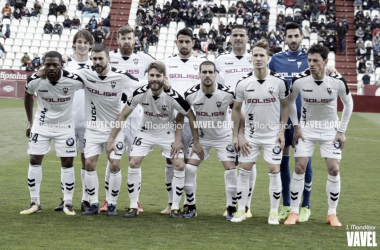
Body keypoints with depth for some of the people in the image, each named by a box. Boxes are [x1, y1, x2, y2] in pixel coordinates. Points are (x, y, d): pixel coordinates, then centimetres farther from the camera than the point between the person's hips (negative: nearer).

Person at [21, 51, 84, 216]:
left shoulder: (73, 80, -23)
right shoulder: (35, 80, -17)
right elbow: (28, 97, 6)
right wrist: (30, 121, 9)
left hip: (65, 125, -1)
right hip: (42, 124, 1)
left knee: (67, 163, -2)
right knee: (34, 160, -3)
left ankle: (68, 204, 9)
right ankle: (35, 203, 7)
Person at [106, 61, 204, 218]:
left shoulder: (173, 96, -27)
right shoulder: (140, 93, -22)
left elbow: (191, 116, -13)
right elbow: (123, 116, -10)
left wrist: (196, 143, -9)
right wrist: (111, 139, -11)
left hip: (168, 133, -1)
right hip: (146, 132, 1)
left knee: (180, 166, -13)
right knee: (133, 164, -12)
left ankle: (175, 208, 2)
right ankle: (133, 206, 2)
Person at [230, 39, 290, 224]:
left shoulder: (279, 81, -9)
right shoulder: (243, 83, -6)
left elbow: (285, 105, 3)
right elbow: (236, 109, 5)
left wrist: (282, 131, -3)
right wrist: (235, 136, 1)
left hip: (273, 134, -1)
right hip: (251, 134, 2)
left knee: (274, 171, -2)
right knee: (244, 170, 2)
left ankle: (274, 212, 9)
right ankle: (241, 210, 13)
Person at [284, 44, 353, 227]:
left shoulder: (338, 81, -18)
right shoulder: (299, 80, -17)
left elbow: (348, 104, 0)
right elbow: (290, 102, 3)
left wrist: (342, 130, -3)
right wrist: (296, 126, -3)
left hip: (330, 129, 0)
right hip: (306, 128, 0)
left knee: (333, 169, -7)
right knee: (299, 167, -8)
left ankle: (332, 214, 7)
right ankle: (294, 213, 2)